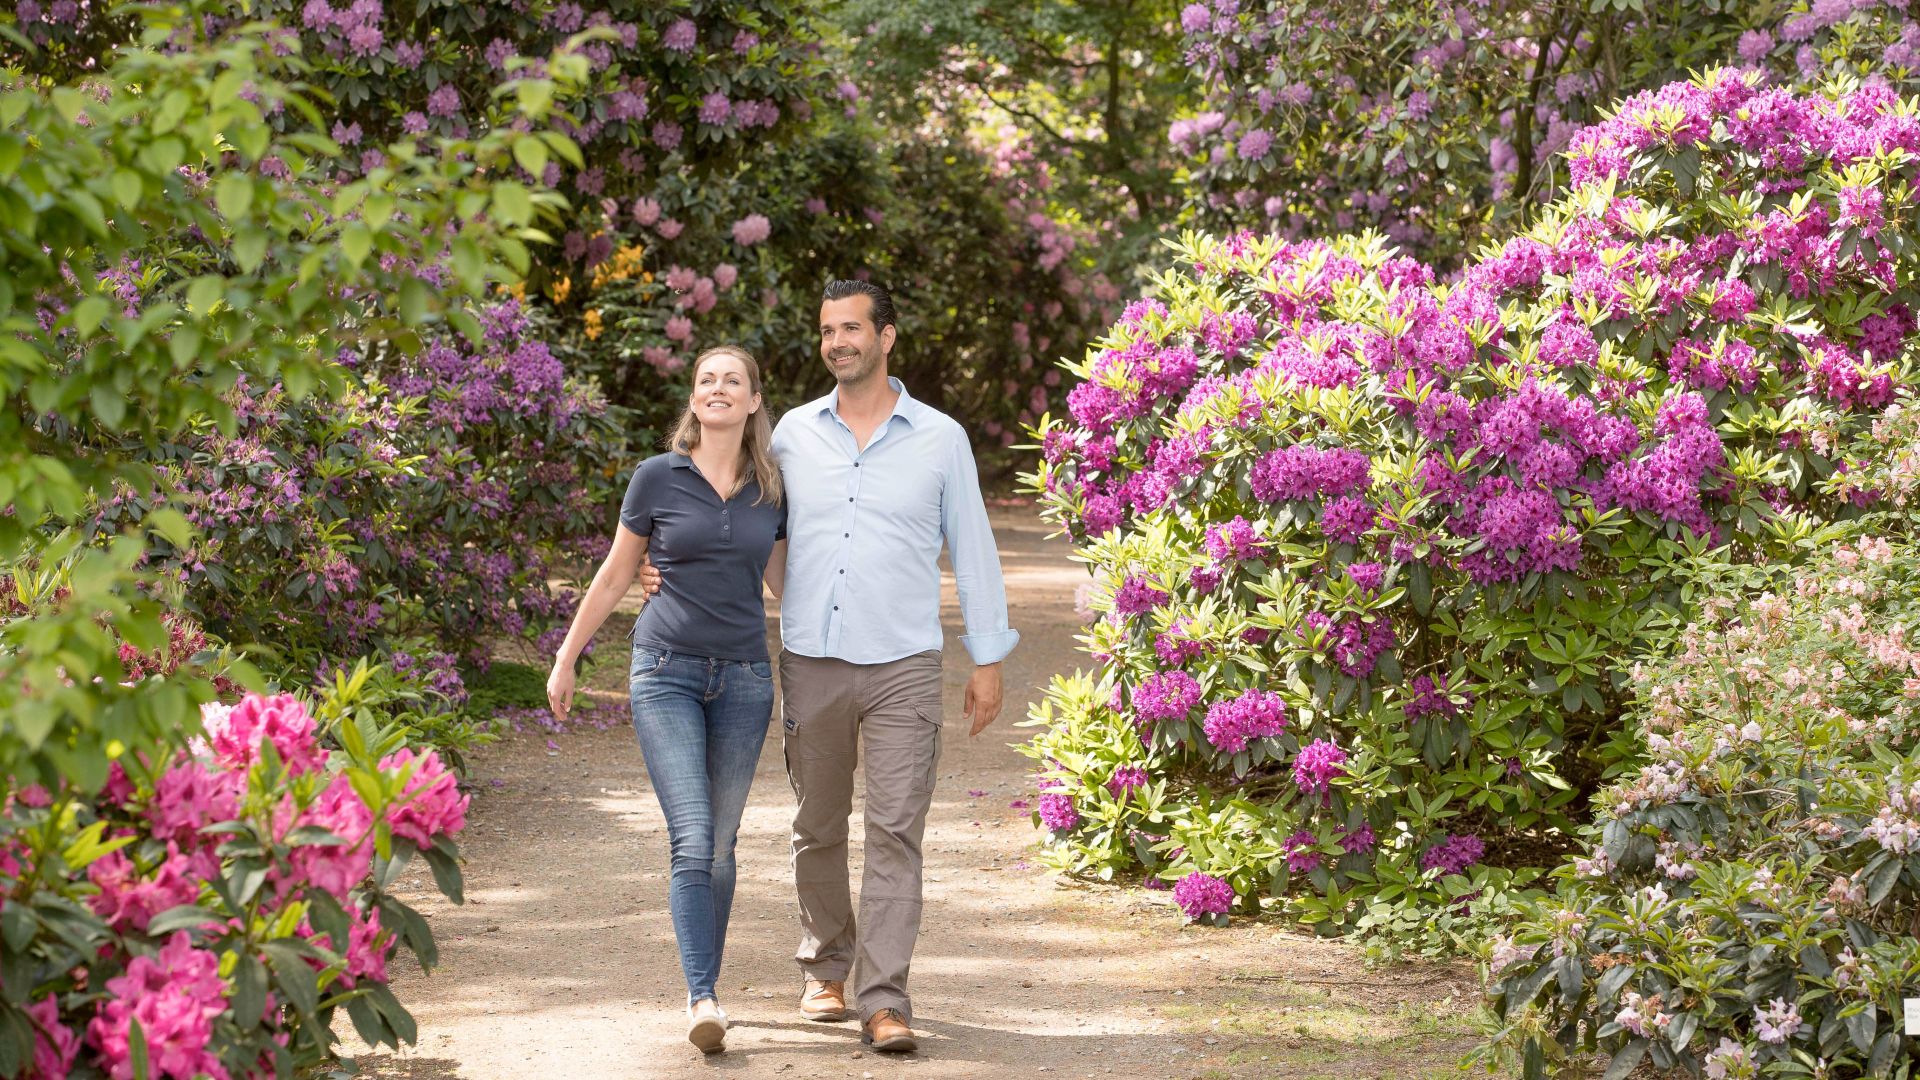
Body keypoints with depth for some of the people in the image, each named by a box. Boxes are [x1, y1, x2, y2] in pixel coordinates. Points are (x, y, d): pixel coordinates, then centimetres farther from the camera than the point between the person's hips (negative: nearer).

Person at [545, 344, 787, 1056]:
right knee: (692, 839, -15)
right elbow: (615, 576, 8)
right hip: (668, 674, -3)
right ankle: (703, 999, -20)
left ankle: (705, 989, 19)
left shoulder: (771, 490, 6)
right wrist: (565, 661, 11)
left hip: (744, 678, 3)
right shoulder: (658, 478, -1)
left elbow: (785, 582, 17)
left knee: (720, 844, 7)